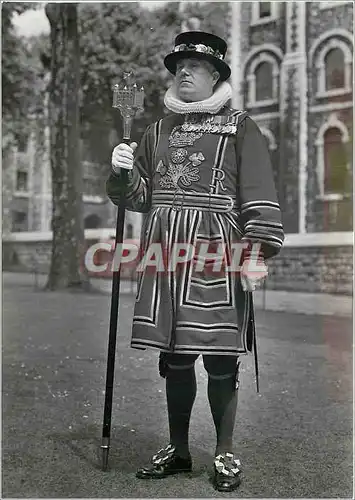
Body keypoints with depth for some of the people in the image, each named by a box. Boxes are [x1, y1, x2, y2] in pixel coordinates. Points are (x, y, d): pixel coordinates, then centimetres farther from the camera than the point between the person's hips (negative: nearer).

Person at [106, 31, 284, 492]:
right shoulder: (159, 130, 18)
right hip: (166, 254, 5)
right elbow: (137, 195, 19)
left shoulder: (240, 127, 4)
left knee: (221, 356, 0)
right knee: (173, 354, 10)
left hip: (217, 254, -4)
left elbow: (259, 196, -4)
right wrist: (122, 171, -2)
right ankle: (177, 450, 25)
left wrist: (257, 254, -13)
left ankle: (225, 453, 17)